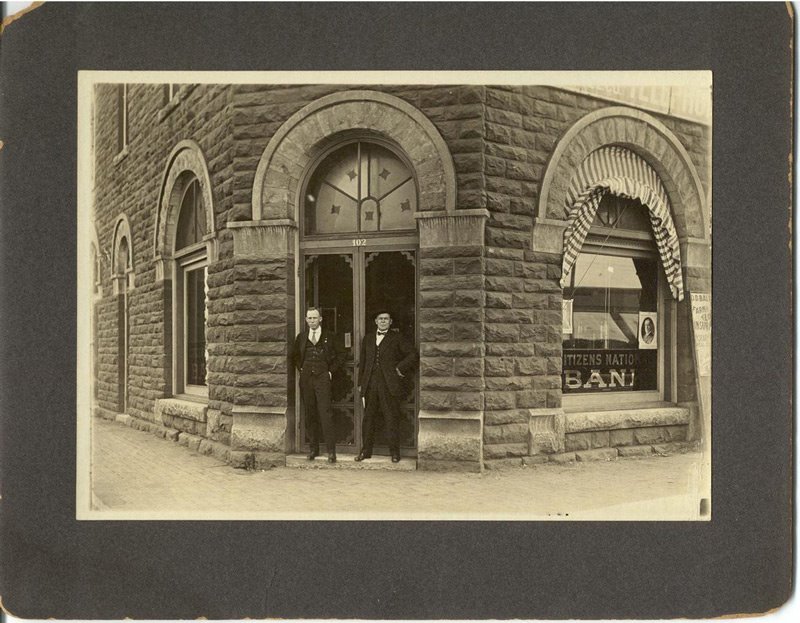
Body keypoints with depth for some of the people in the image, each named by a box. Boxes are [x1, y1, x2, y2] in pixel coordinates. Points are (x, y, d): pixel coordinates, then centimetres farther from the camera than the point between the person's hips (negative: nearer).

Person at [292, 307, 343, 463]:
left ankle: (331, 451, -7)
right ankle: (313, 448, 15)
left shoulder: (329, 337, 6)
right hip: (306, 379, 3)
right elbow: (294, 356, 23)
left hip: (322, 378, -3)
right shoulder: (301, 337, 12)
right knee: (309, 415, 5)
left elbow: (338, 355, 9)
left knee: (325, 414, -10)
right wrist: (300, 369, 10)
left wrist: (331, 371, 0)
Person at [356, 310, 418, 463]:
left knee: (391, 419, -1)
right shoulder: (368, 339, 16)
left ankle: (394, 452, 7)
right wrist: (360, 383, 11)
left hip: (389, 385, -3)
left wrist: (400, 368, -6)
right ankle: (366, 450, 17)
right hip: (370, 384, 4)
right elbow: (362, 362, 16)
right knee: (368, 417, 7)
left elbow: (412, 354, 2)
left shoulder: (397, 338, 5)